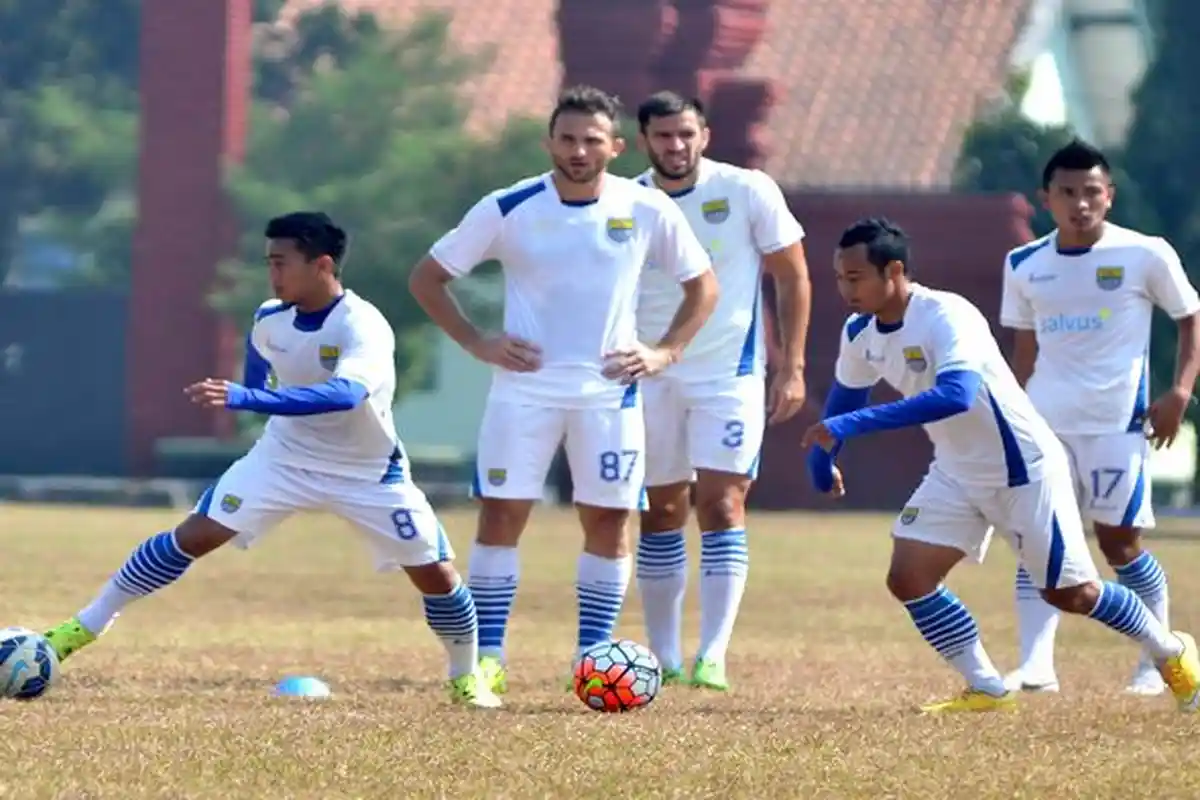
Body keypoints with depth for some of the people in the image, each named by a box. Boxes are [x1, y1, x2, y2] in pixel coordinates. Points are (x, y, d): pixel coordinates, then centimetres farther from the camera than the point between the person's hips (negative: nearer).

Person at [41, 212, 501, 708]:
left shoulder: (365, 327, -30)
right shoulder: (269, 321, -11)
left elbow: (346, 394, -51)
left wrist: (246, 399, -57)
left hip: (368, 475, -3)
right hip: (284, 458, 3)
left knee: (437, 575, -6)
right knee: (192, 537, -9)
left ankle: (467, 679, 20)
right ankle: (86, 627, -2)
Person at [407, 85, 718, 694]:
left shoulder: (648, 211, -3)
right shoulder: (507, 210, -6)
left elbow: (702, 285, 10)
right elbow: (427, 278, 3)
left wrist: (665, 352, -3)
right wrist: (475, 343, -7)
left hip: (609, 388, 1)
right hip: (524, 387, -1)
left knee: (608, 520, 2)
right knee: (501, 513, -5)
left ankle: (594, 657, 12)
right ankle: (489, 655, 0)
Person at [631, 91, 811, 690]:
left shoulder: (748, 192, -7)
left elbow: (792, 277, 0)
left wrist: (792, 367, -5)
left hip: (730, 375, -3)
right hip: (652, 380, 3)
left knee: (720, 506, -12)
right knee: (661, 515, 7)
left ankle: (713, 657, -14)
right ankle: (663, 658, 16)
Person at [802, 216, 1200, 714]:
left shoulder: (946, 317, -30)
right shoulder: (860, 334, -5)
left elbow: (955, 395, -47)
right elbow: (846, 395, 18)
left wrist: (852, 425, -49)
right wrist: (822, 455, 21)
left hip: (1024, 470, -7)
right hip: (956, 474, 7)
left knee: (1069, 593, 2)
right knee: (907, 579, -9)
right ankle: (985, 690, 3)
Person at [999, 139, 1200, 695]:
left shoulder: (1146, 255, -4)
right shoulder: (1024, 266, 7)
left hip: (1118, 420, -4)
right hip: (1045, 420, 4)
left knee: (1119, 540, -1)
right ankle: (1035, 666, -13)